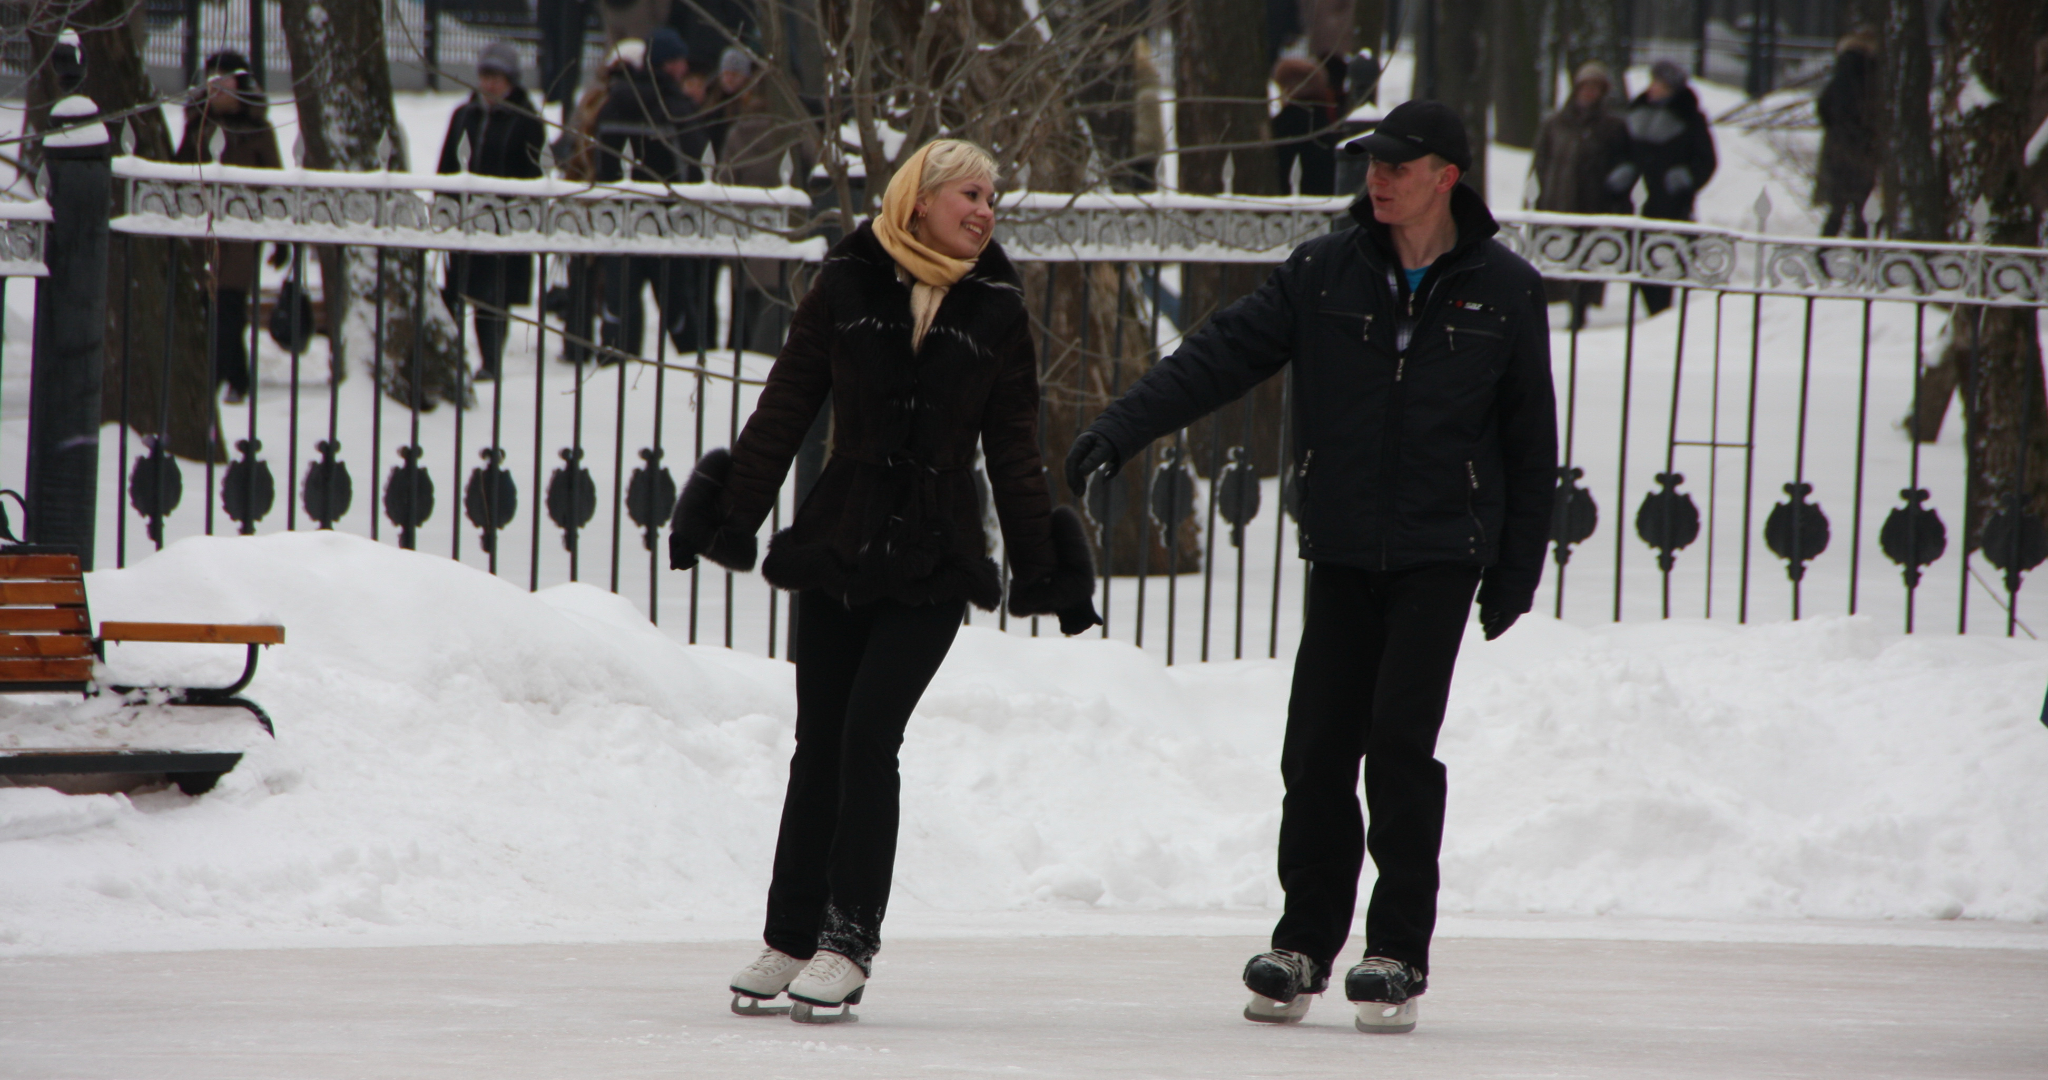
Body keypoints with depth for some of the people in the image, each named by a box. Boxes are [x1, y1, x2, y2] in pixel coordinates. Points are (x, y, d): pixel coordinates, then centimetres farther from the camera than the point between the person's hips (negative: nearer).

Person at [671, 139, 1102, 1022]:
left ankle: (849, 941, -6)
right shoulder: (848, 286, 2)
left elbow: (1014, 450, 9)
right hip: (839, 544, 1)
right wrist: (733, 513, 0)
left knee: (868, 734, -12)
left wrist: (1040, 565, 6)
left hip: (935, 560, -1)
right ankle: (790, 937, 15)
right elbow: (786, 407, 3)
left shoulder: (996, 311, 4)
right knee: (819, 742, 5)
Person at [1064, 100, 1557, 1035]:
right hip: (1342, 552, 3)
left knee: (1400, 742, -11)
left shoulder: (1504, 290, 1)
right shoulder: (1324, 275, 5)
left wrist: (1517, 569, 4)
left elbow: (1531, 438, 6)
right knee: (1317, 748, 0)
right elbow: (1221, 356, -1)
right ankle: (1304, 944, 12)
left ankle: (1399, 954, -3)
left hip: (1441, 554, -2)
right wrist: (1121, 430, -12)